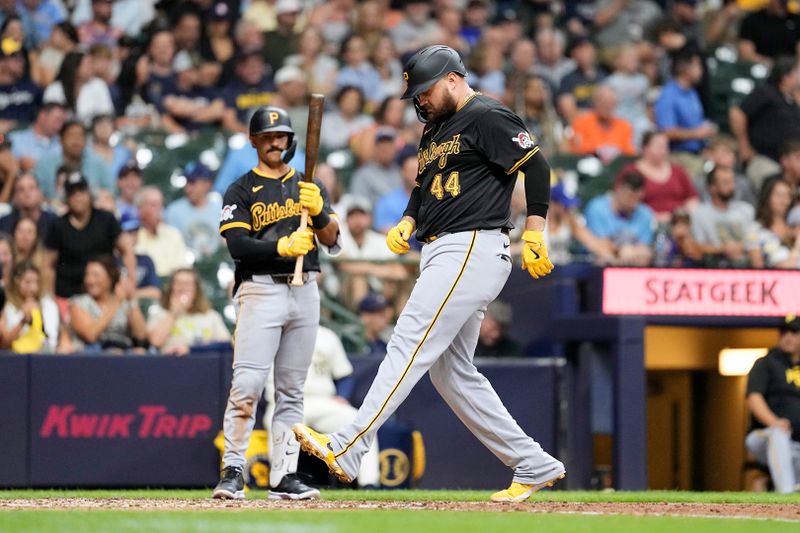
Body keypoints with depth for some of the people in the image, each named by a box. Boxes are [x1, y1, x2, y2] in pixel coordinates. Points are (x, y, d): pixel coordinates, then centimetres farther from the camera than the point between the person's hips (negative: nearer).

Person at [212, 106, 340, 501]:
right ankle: (232, 471, -12)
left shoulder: (309, 187, 15)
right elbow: (238, 246, -9)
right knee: (247, 386, -14)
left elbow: (332, 242, 4)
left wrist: (318, 209, -15)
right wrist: (281, 246, -24)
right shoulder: (240, 191, 4)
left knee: (291, 390, 4)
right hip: (260, 291, -4)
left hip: (305, 292, 4)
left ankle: (283, 477, 5)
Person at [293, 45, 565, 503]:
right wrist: (407, 223, 10)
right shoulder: (435, 129, 22)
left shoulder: (488, 118, -7)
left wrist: (535, 235, -19)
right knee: (452, 372, 9)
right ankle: (533, 466, 10)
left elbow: (536, 166, -13)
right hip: (442, 256, 11)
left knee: (410, 346, -16)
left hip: (473, 250, -11)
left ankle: (346, 451, -23)